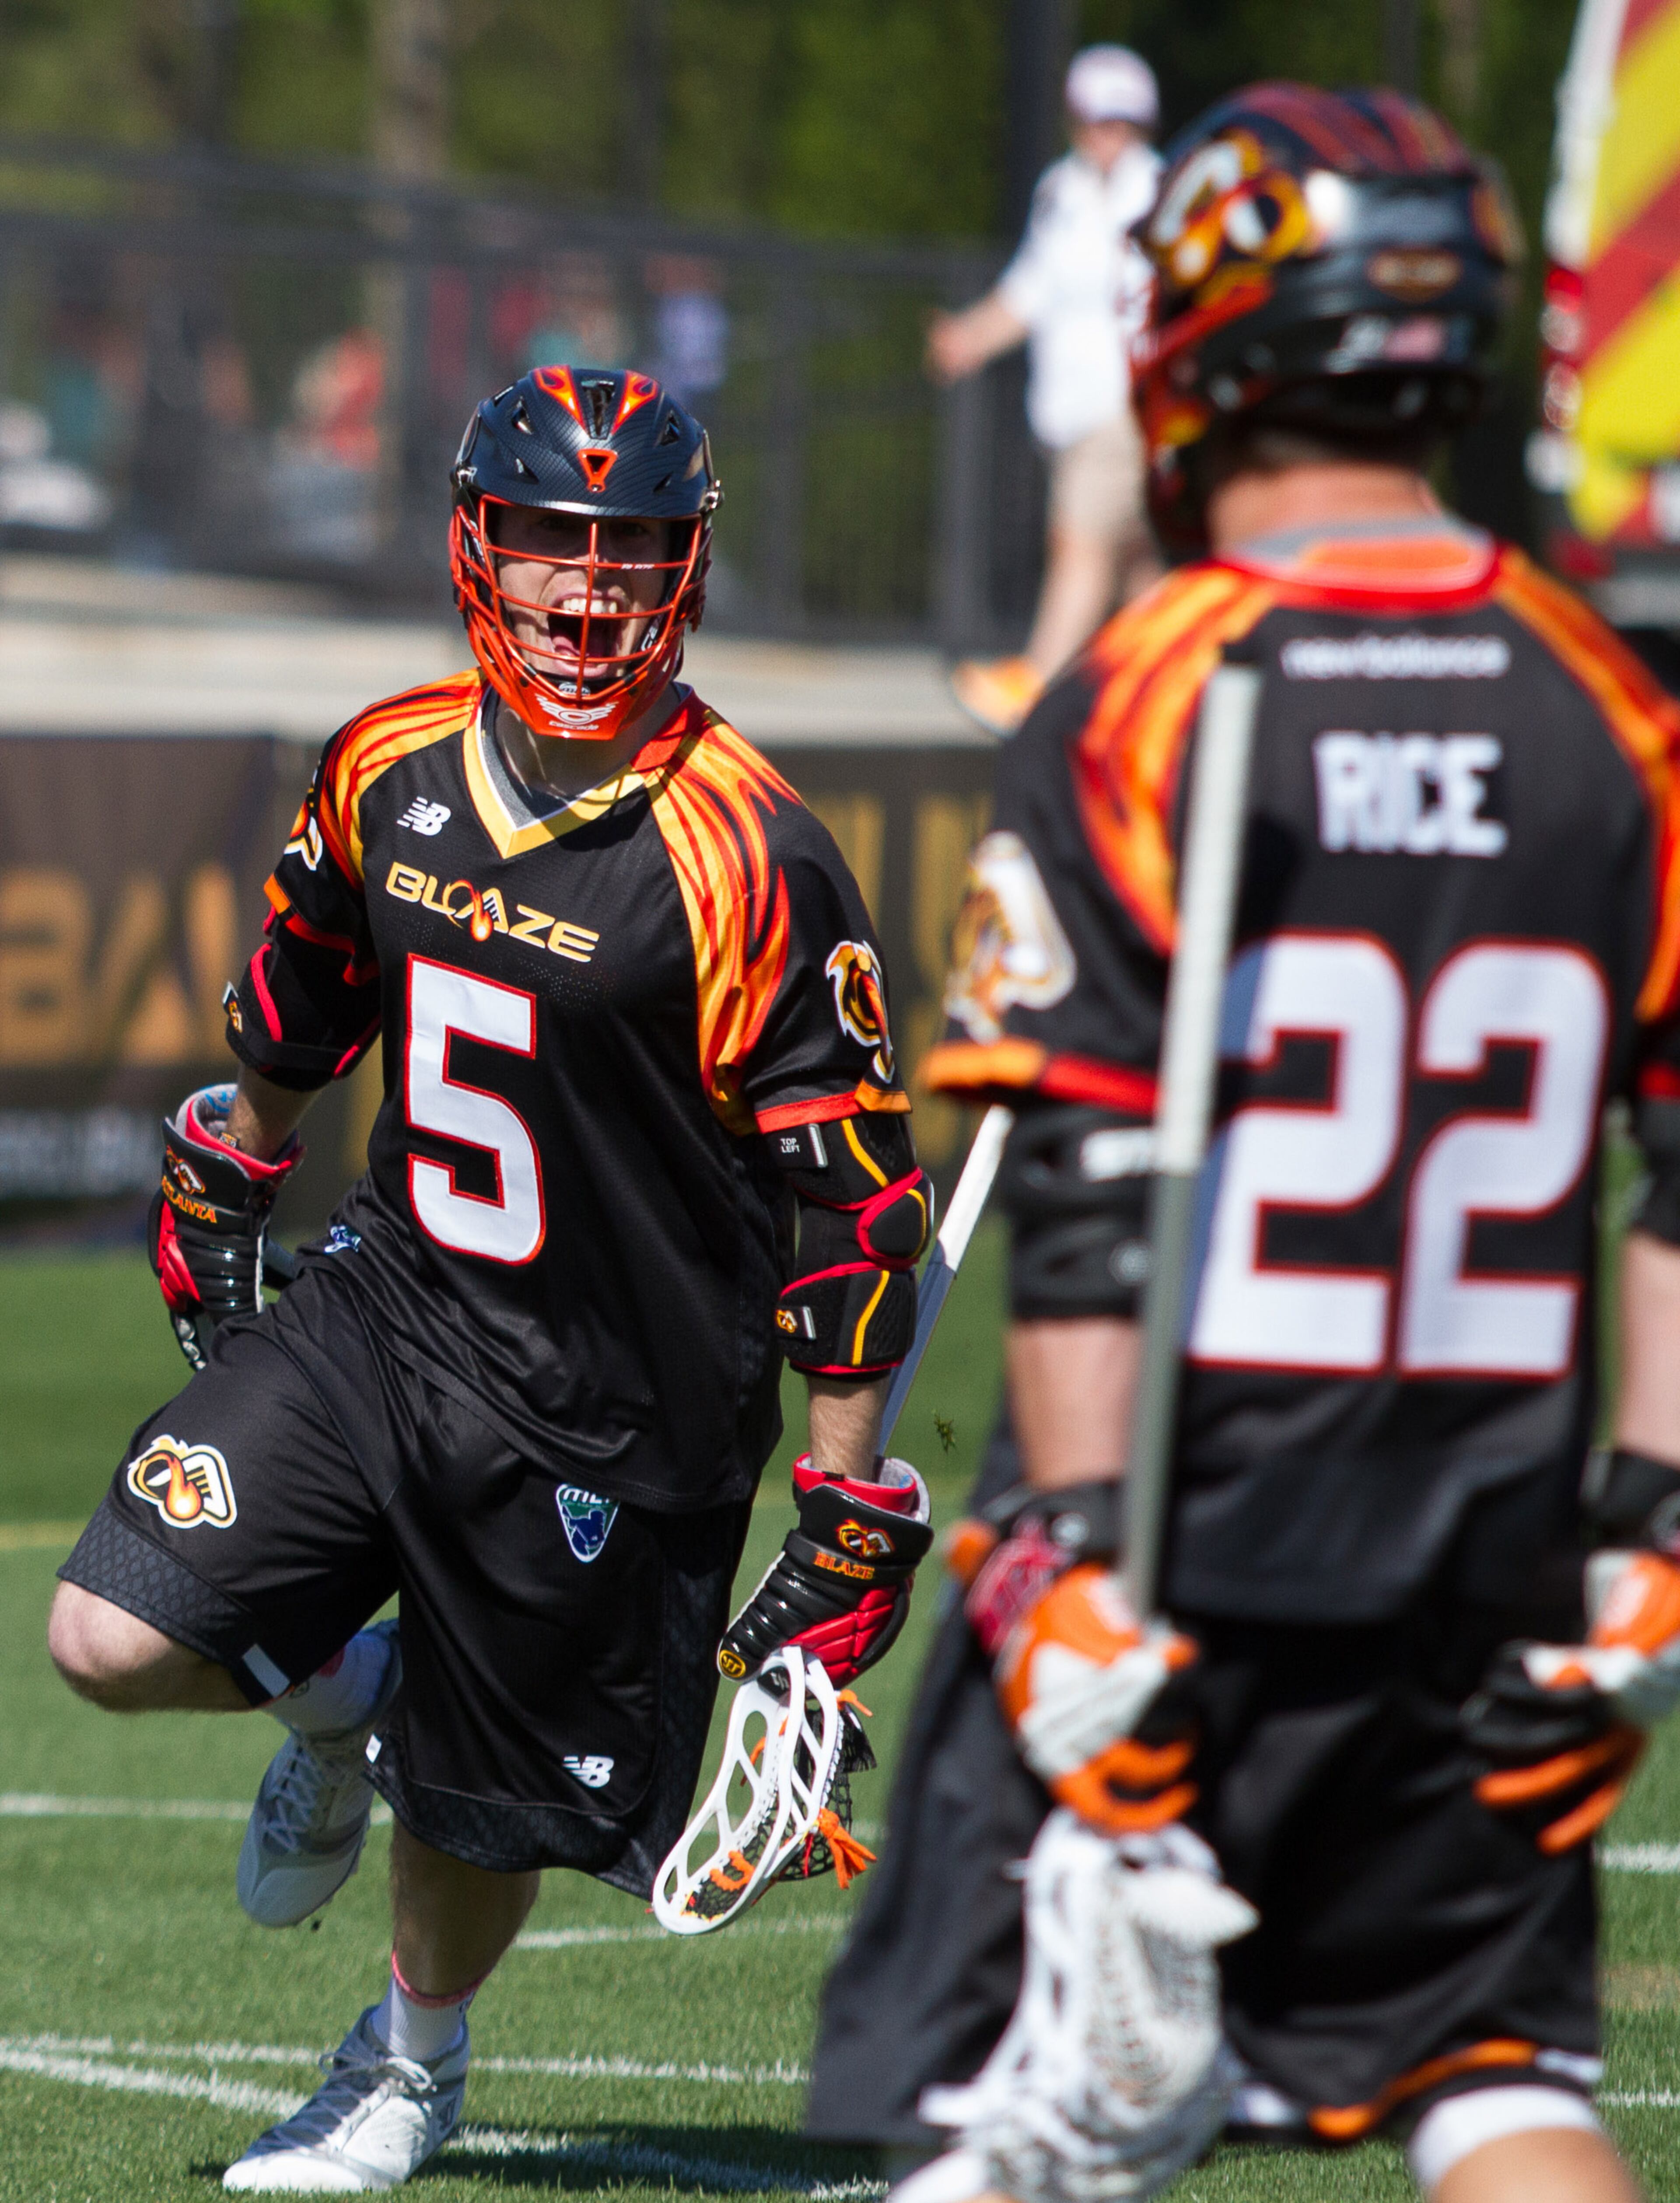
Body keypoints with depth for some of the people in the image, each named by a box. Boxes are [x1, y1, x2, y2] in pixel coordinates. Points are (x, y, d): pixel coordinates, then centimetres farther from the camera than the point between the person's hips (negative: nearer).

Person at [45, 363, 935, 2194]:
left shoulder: (743, 859, -18)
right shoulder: (389, 773, -1)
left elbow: (846, 1203, -15)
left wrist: (854, 1516, -14)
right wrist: (218, 1191, 27)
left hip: (610, 1407, -4)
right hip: (381, 1307, 4)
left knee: (483, 1806, 7)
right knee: (114, 1637, -11)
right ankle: (339, 1696, 21)